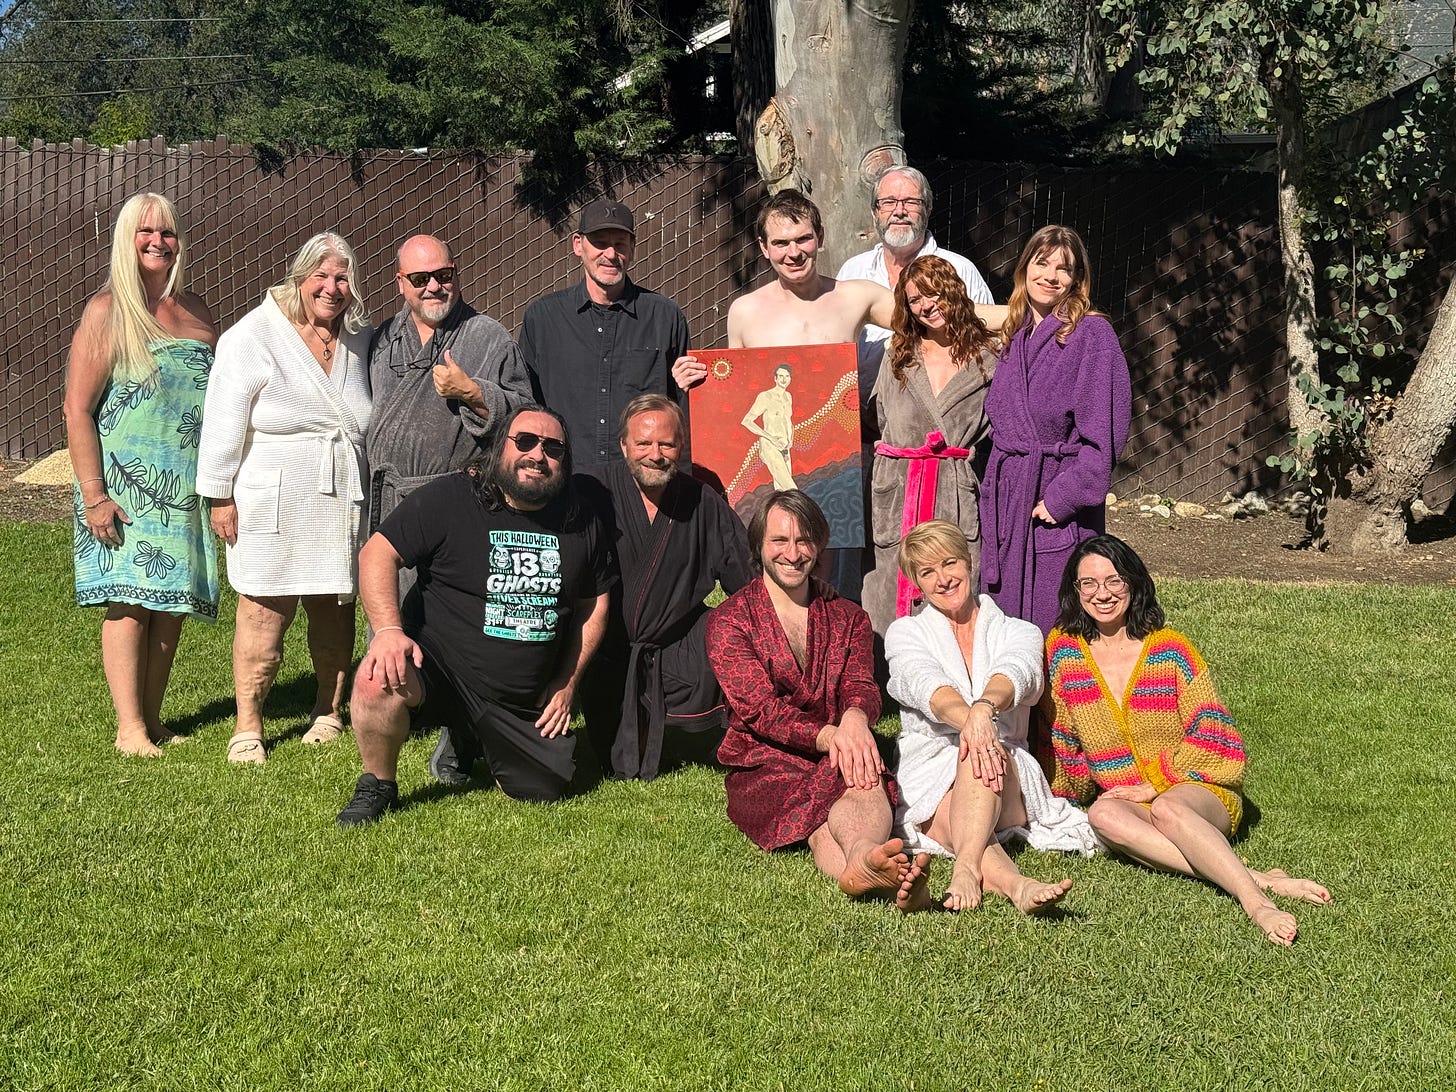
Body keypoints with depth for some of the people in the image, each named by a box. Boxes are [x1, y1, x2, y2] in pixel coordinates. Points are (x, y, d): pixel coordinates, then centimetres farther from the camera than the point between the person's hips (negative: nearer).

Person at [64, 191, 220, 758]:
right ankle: (129, 729, -3)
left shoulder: (196, 311, 12)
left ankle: (152, 719, 16)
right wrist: (93, 495, -15)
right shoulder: (106, 311, -4)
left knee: (173, 602, 6)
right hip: (126, 485, -5)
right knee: (130, 600, -7)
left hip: (185, 488, 5)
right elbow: (78, 409, -8)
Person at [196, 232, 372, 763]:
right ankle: (247, 726, 8)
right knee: (264, 612, -3)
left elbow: (374, 420, 20)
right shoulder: (253, 337, -6)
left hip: (343, 501, 5)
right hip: (272, 501, -4)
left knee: (335, 608, 11)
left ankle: (329, 711, 26)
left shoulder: (360, 340, 10)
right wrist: (219, 496, -8)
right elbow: (224, 421, -6)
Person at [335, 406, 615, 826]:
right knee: (378, 680, -34)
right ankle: (377, 785, -4)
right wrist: (389, 629, -25)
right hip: (437, 663, -4)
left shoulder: (580, 523, 5)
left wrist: (567, 683, 10)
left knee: (546, 789, 0)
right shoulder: (448, 499, -7)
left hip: (527, 700, 4)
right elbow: (378, 554, -10)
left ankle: (469, 747, 32)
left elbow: (595, 602, 16)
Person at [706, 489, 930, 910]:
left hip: (837, 760, 3)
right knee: (815, 816, -36)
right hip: (765, 766, -3)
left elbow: (861, 686, 2)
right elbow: (758, 707, -8)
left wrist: (855, 718, -26)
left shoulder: (847, 617, 19)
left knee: (869, 781, -35)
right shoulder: (729, 621, 6)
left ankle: (864, 865, -68)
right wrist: (828, 736, -27)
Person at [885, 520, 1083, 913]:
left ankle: (966, 869, -60)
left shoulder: (1020, 633, 14)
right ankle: (1015, 883, -66)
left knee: (986, 750, -36)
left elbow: (1015, 674, -13)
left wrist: (984, 708, -40)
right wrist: (967, 719, -38)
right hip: (928, 778, 0)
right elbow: (927, 687, -12)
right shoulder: (905, 633, 13)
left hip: (1009, 786, 1)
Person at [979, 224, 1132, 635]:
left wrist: (1063, 497, -17)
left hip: (1059, 498, -7)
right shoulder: (1017, 335, 14)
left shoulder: (1091, 333, -7)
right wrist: (994, 486, 11)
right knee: (1004, 617, 10)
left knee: (1052, 626, -4)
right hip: (1007, 496, 7)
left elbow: (1101, 430, -13)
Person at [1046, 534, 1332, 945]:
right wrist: (1066, 796, 15)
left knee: (1167, 809, -38)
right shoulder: (1063, 649, 5)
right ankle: (1258, 878, -42)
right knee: (1103, 816, -35)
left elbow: (1212, 735, -6)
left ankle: (1256, 901, -50)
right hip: (1123, 800, 2)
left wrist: (1154, 785, -12)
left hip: (1197, 792, -2)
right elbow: (1064, 740, 15)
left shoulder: (1170, 649, -3)